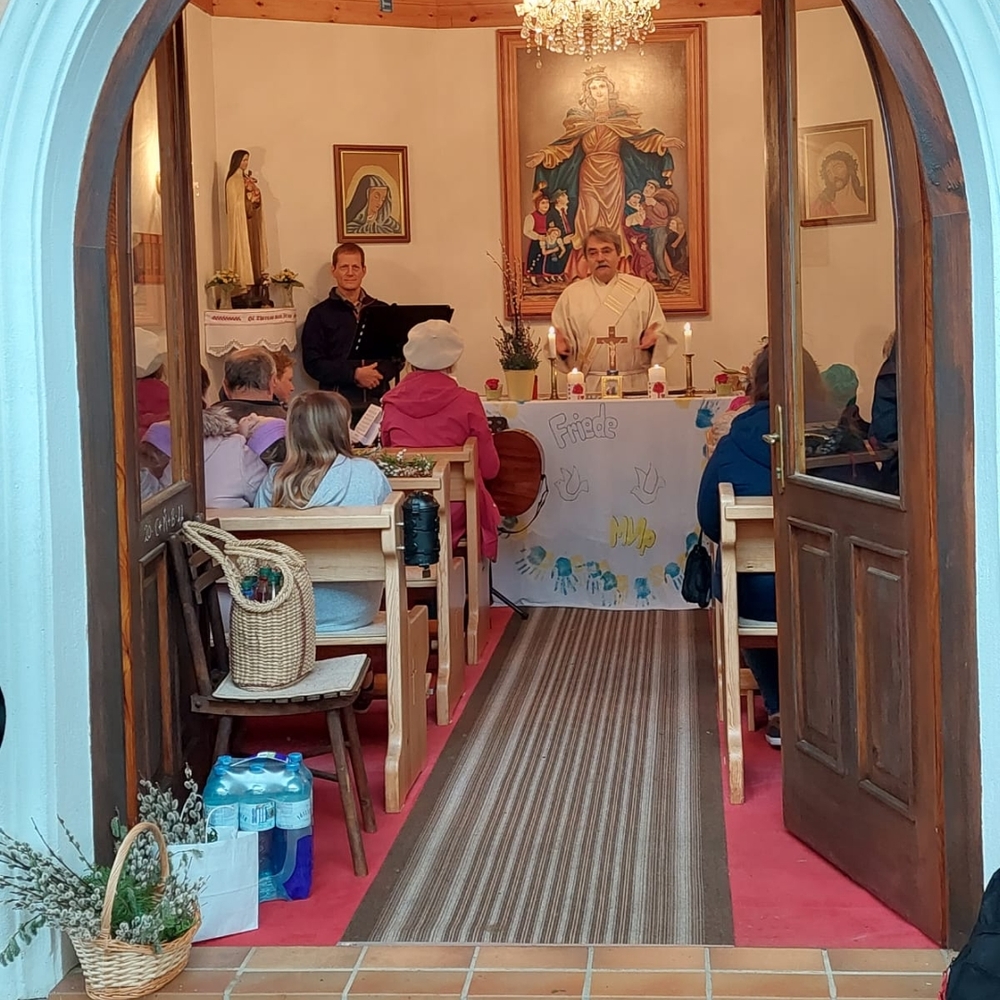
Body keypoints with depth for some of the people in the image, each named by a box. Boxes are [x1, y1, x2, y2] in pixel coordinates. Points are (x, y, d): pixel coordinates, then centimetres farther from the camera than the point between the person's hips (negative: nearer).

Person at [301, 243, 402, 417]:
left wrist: (379, 374, -9)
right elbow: (312, 363, -1)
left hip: (377, 398, 2)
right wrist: (354, 375, -11)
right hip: (338, 401, -2)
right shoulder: (320, 314, 6)